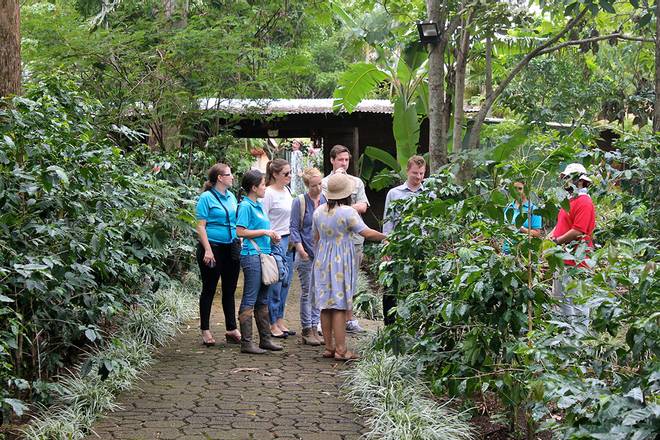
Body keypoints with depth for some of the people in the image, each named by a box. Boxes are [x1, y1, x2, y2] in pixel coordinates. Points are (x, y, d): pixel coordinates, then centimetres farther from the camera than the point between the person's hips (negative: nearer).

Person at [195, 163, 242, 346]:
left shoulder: (231, 197, 12)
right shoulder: (207, 198, -8)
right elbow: (201, 226, -11)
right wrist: (208, 250, -18)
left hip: (231, 248, 7)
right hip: (213, 247, -6)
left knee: (229, 290, 11)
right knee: (209, 290, 3)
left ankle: (232, 329, 18)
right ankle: (205, 330, 12)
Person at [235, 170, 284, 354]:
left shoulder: (259, 205, 16)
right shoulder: (245, 206, -11)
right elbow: (241, 231, -17)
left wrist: (272, 235, 8)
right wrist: (265, 232, -14)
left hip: (263, 254, 9)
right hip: (252, 255, -9)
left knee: (262, 299, 13)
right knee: (250, 299, -5)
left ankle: (265, 339, 20)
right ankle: (246, 342, -1)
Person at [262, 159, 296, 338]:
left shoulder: (286, 191, 13)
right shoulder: (269, 194, -12)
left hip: (289, 241, 8)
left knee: (285, 282, 11)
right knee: (275, 284, -4)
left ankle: (280, 321, 20)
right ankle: (272, 325, 5)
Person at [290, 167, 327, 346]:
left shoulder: (326, 201, 7)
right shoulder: (299, 202, -4)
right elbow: (294, 227, -4)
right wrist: (300, 248, -14)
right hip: (306, 254, -4)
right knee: (307, 292, 0)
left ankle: (314, 327, 14)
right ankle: (307, 331, 6)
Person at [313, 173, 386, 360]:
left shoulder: (319, 211, 5)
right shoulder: (347, 212, -15)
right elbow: (366, 233, -15)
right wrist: (386, 237, -2)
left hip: (322, 261, 6)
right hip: (342, 261, -6)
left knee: (326, 304, 9)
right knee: (340, 305, -4)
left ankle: (329, 347, 15)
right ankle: (340, 349, -2)